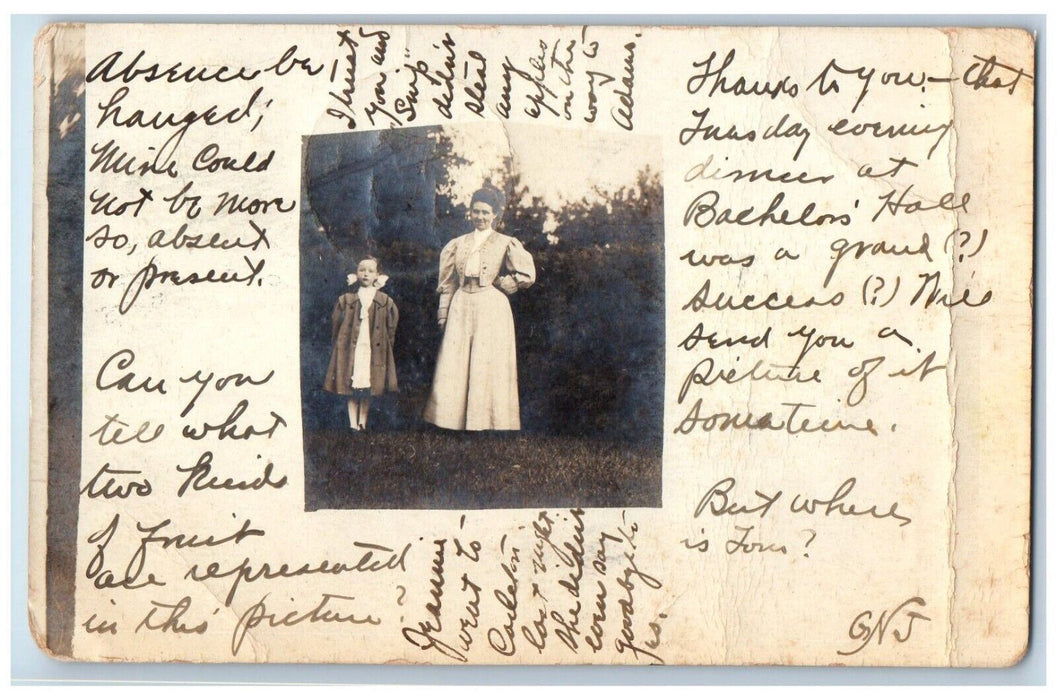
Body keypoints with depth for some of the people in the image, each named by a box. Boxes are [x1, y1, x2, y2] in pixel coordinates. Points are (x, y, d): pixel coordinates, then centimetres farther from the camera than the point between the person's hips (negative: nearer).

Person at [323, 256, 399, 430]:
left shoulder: (385, 302, 4)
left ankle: (362, 424, 14)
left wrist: (385, 347, 5)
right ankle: (353, 425, 3)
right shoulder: (346, 300, 3)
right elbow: (335, 326, 7)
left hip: (374, 351, 1)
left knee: (367, 393, 6)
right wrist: (337, 347, 4)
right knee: (352, 392, 0)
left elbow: (391, 328, 9)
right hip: (350, 350, -1)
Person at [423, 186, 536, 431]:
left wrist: (498, 283, -2)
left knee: (488, 366, -5)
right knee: (454, 367, -1)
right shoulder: (458, 244, 14)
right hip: (461, 308, 4)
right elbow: (447, 282, 14)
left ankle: (487, 424, -2)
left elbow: (526, 275, -2)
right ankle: (456, 422, 3)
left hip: (492, 309, -3)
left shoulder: (505, 244, 4)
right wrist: (443, 313, 7)